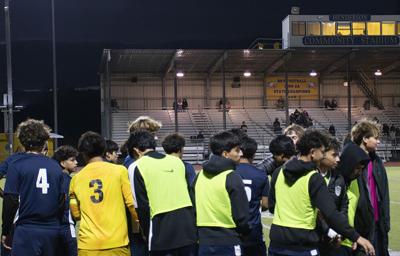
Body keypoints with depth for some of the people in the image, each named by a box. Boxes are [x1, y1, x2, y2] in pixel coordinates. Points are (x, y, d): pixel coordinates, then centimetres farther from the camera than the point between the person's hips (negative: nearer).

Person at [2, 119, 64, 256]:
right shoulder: (55, 166, 5)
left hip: (27, 230, -4)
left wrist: (5, 231, 2)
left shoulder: (17, 166, -6)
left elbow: (10, 202, -8)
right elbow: (62, 200, 9)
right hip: (52, 230, 4)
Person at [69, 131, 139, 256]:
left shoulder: (76, 178, 5)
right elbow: (132, 203, -4)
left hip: (88, 244, 2)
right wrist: (137, 226, 10)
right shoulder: (119, 171, -2)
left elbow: (75, 214, 12)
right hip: (116, 242, -2)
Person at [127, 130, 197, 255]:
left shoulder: (137, 167, -2)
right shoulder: (177, 161, 13)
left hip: (162, 231, -4)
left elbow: (142, 206, -4)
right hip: (187, 226, 5)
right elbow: (190, 194, 13)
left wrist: (148, 234, 7)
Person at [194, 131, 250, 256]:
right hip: (227, 243, -6)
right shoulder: (232, 178, -12)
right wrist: (244, 231, 9)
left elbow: (194, 207, 9)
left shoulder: (200, 175, 6)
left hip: (204, 242, 6)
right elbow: (241, 215, -10)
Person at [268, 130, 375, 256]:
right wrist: (356, 237, -14)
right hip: (302, 245, -5)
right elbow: (331, 214, -18)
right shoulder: (314, 179, -13)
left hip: (277, 241, 5)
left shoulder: (279, 173, 5)